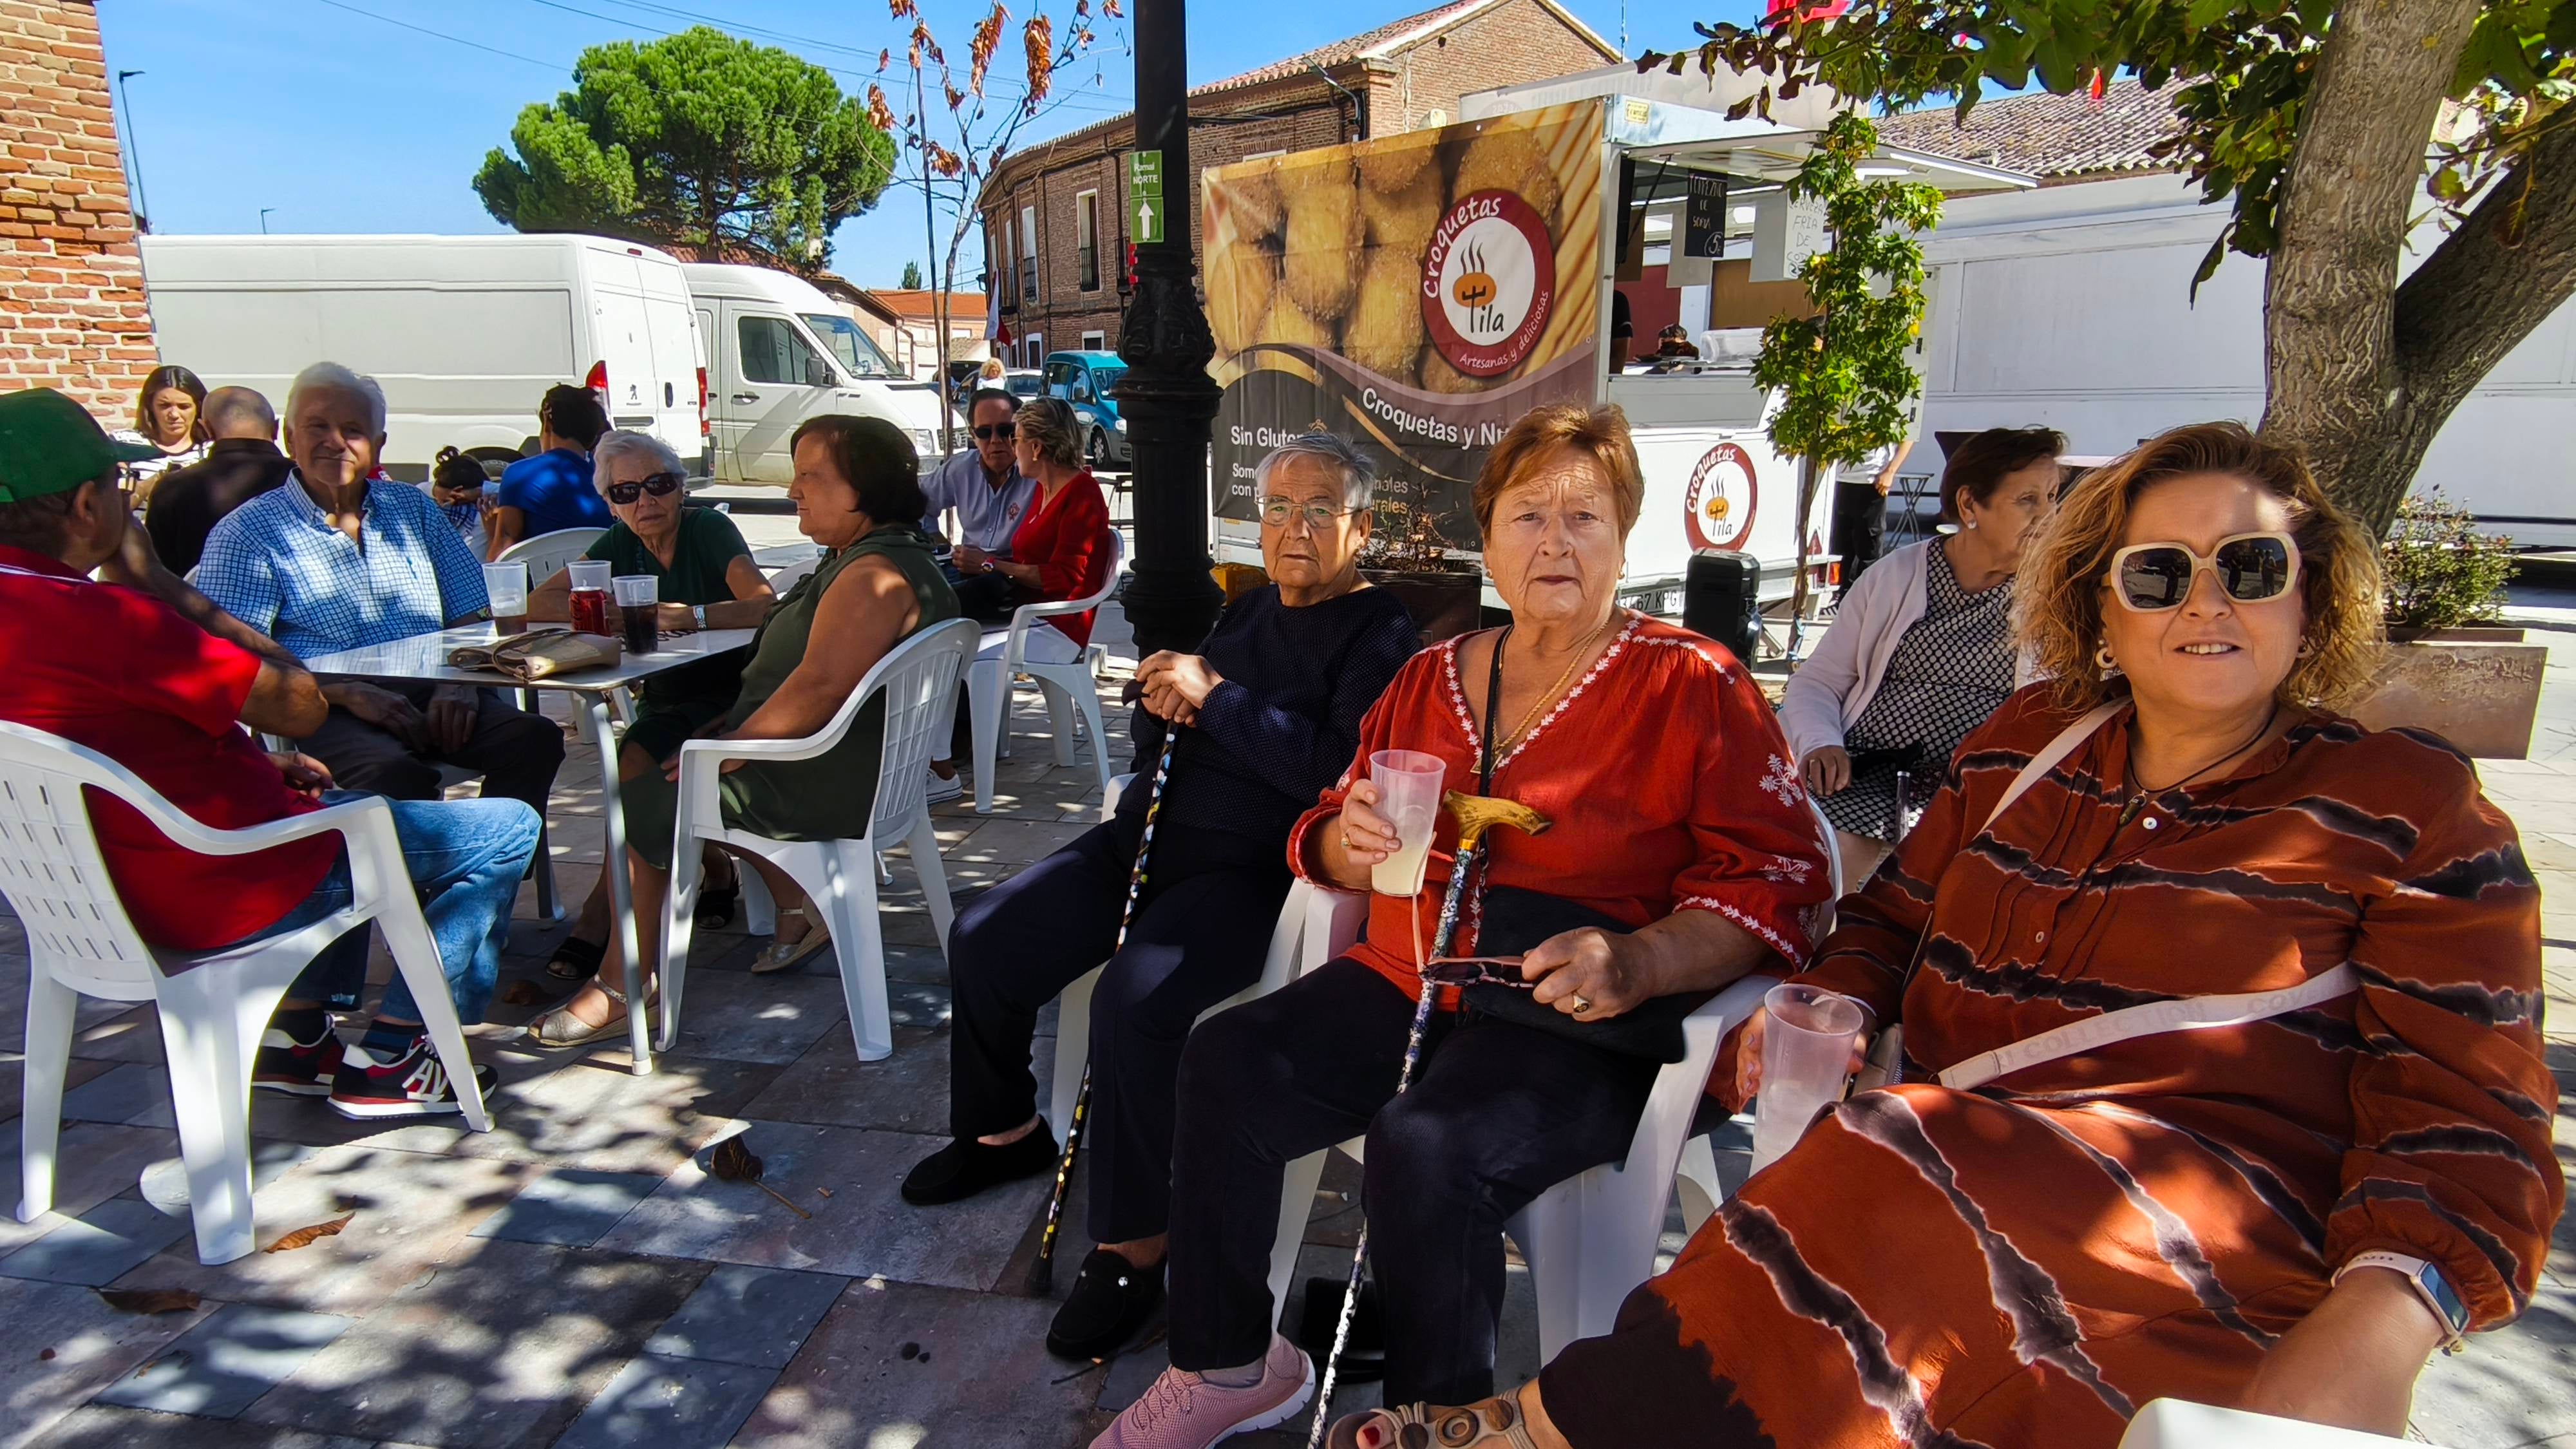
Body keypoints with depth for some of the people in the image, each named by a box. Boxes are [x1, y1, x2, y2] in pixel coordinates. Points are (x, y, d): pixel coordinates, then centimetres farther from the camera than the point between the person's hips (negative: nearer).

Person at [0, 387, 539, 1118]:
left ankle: (297, 1032, 29)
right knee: (508, 831, -1)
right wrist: (162, 581, -13)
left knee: (350, 810, 35)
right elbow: (301, 706, -20)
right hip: (229, 893, -10)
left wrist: (257, 763, 8)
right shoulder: (94, 617, -28)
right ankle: (386, 1058, 6)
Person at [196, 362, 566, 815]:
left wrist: (460, 681, -6)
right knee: (400, 776, -37)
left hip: (432, 694, 4)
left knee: (536, 739, -26)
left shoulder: (413, 509, 20)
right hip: (329, 709, -4)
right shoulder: (247, 533, 6)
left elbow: (473, 620, 15)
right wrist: (350, 694, -18)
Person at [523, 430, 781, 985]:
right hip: (662, 699, 4)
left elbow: (766, 606, -23)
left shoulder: (711, 531, -8)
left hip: (727, 696, -4)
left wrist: (687, 616, -32)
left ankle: (597, 924, -22)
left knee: (643, 753, -28)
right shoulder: (621, 544, 8)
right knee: (644, 757, -28)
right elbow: (538, 605, 3)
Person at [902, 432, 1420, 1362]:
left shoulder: (1379, 632, -5)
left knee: (1134, 999, -31)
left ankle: (1133, 1248, -12)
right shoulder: (1246, 612, 18)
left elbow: (1340, 766, -23)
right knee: (985, 941, 2)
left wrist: (1215, 696, -20)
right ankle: (1003, 1131, 27)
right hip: (1147, 835, 8)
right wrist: (1162, 708, -2)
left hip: (1248, 867, -8)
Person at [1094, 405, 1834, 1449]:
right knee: (1224, 1062, -16)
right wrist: (1348, 842, -5)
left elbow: (1779, 882, -8)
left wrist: (1637, 963, -24)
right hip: (1409, 981, 5)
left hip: (1578, 1026, -5)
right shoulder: (1431, 677, 14)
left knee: (1427, 1143, -32)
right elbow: (1326, 842, 21)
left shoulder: (1695, 688, -1)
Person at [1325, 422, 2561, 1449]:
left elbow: (2466, 1113, -2)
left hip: (2215, 1244, -4)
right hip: (1953, 1167, 4)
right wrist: (1825, 1009, -2)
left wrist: (2377, 1328, -21)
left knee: (1903, 1189, -32)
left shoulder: (2411, 807, 3)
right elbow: (1892, 918, 21)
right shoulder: (2024, 744, 13)